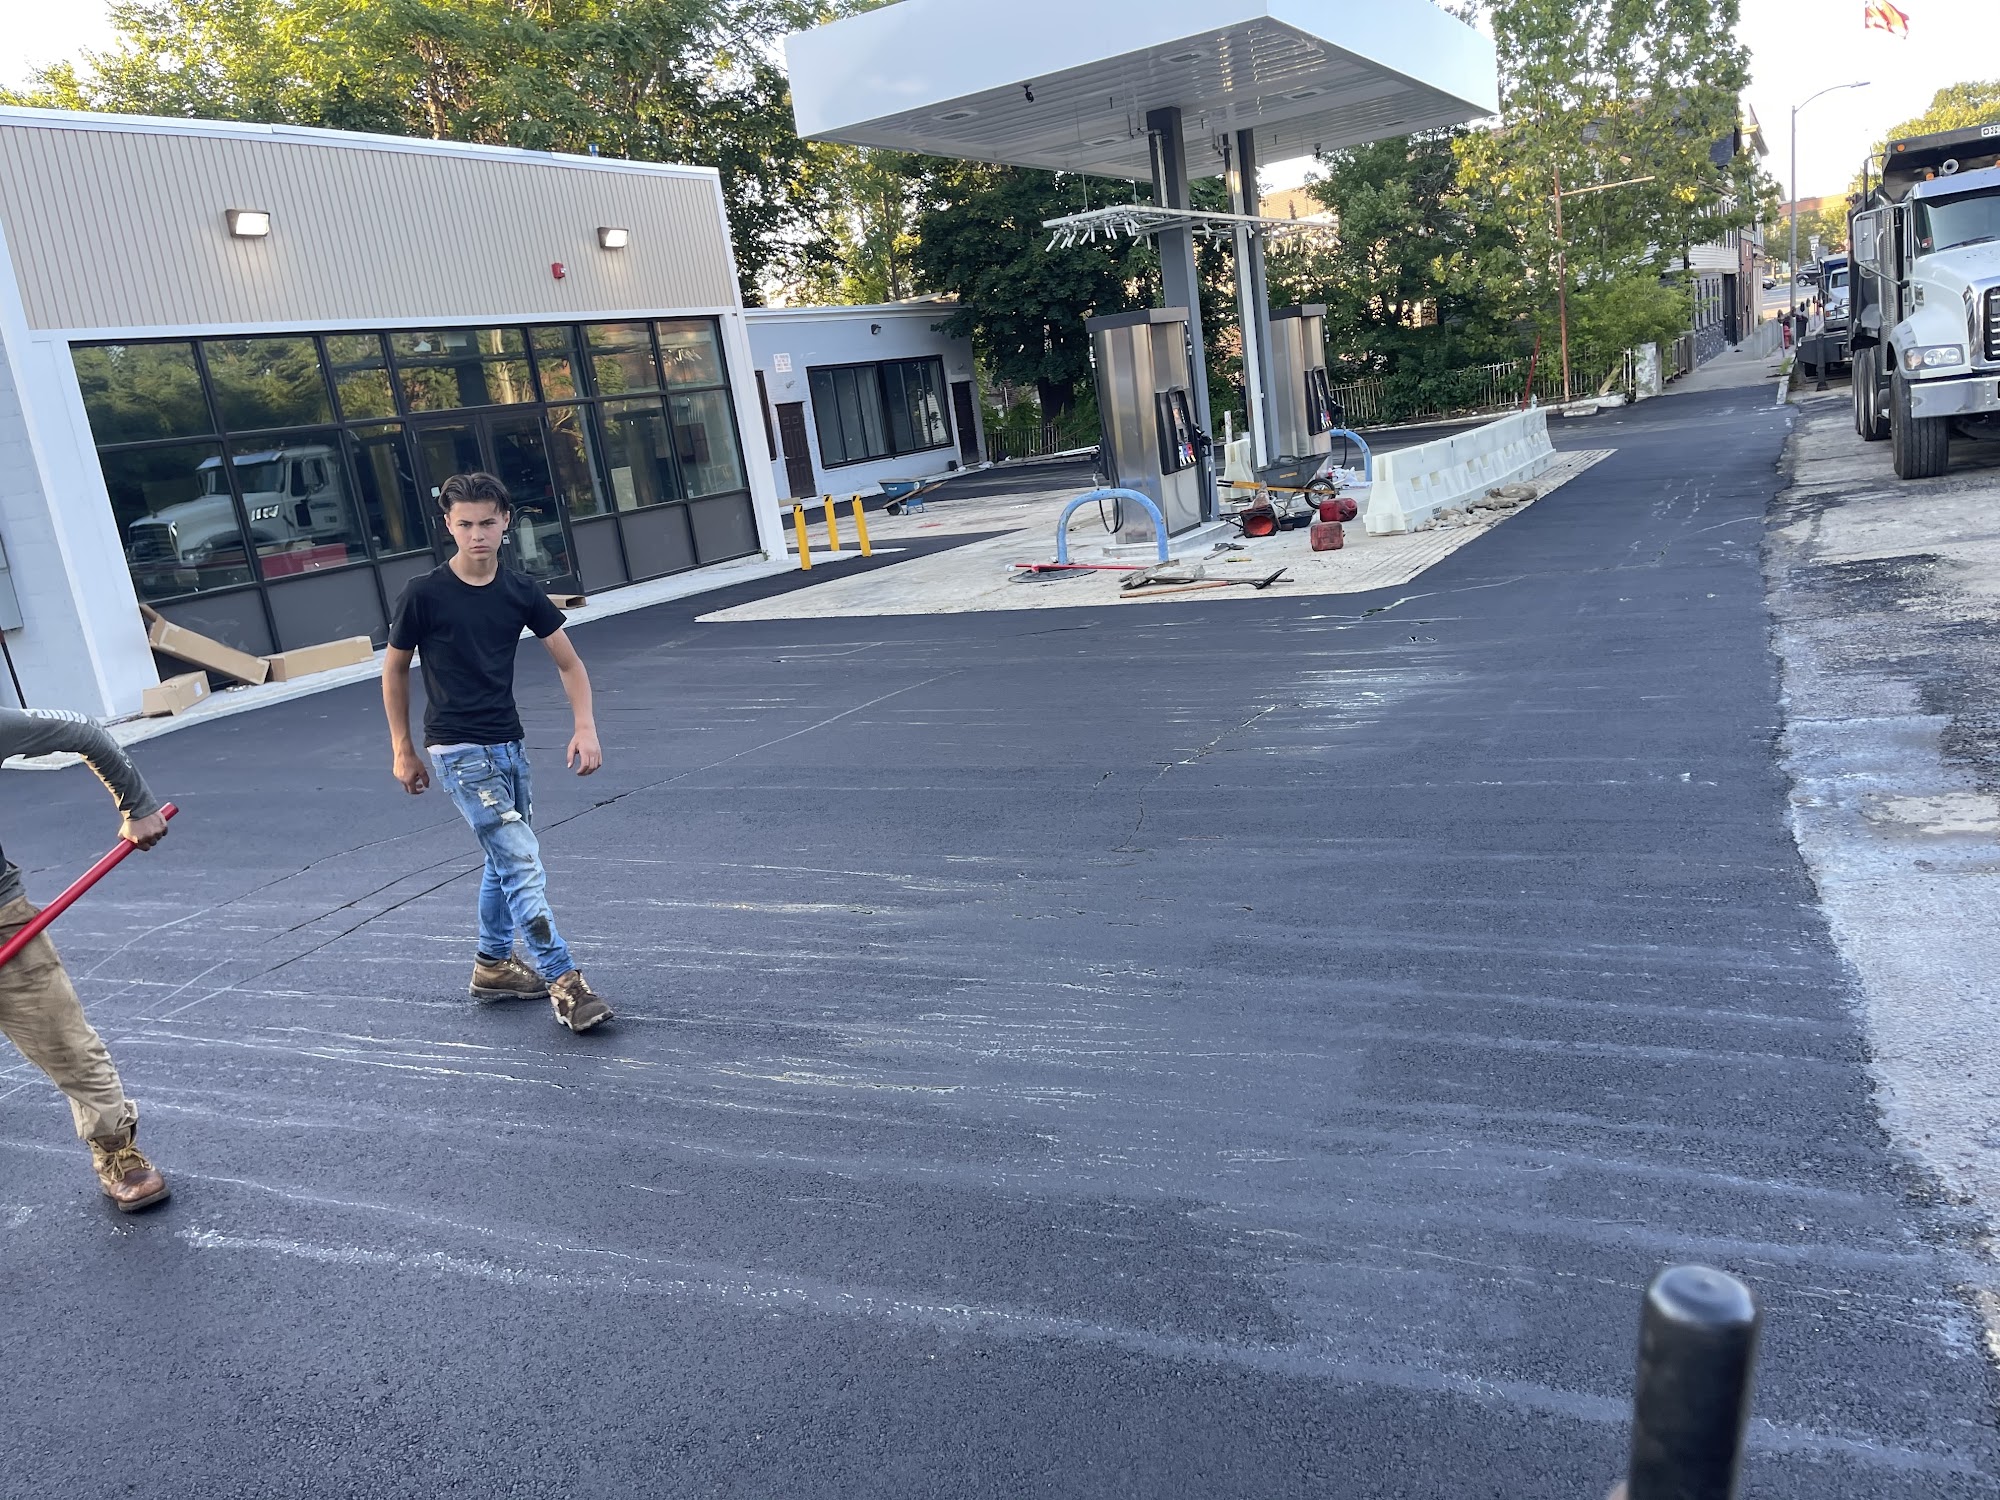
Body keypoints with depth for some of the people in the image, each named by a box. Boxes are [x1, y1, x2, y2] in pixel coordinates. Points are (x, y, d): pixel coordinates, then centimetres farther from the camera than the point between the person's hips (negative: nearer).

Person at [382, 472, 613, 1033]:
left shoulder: (520, 591, 1)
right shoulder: (423, 595, -10)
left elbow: (568, 662, 6)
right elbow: (394, 670, 2)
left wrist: (585, 727, -8)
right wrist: (403, 749, 4)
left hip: (509, 744, 6)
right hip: (459, 751, -6)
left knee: (507, 859, 18)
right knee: (521, 862, -14)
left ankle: (493, 964, 35)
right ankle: (564, 983, -13)